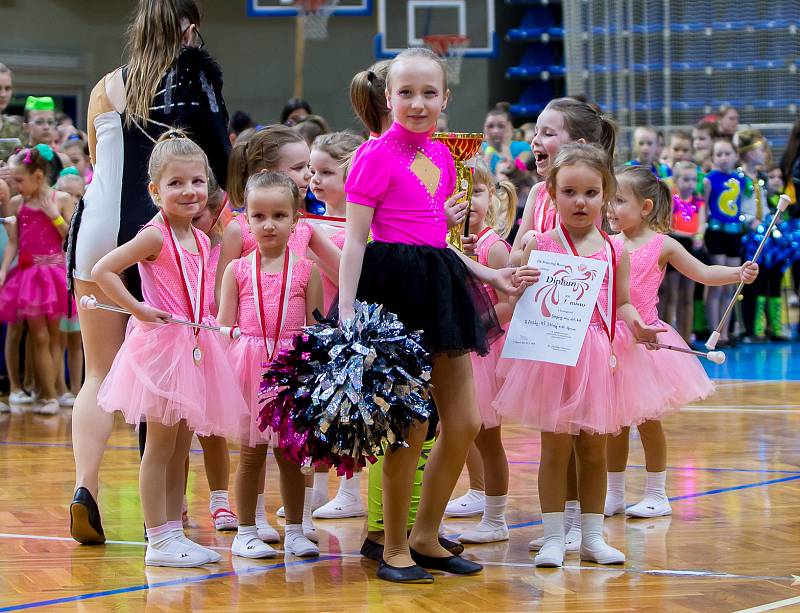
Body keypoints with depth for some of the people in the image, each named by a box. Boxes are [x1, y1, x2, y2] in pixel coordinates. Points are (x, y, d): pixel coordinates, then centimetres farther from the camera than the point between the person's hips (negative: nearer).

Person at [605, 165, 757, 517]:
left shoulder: (662, 245, -4)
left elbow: (703, 273, -2)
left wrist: (738, 273, -17)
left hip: (644, 340, -3)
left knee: (647, 419, 4)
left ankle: (656, 495, 15)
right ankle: (614, 495, 21)